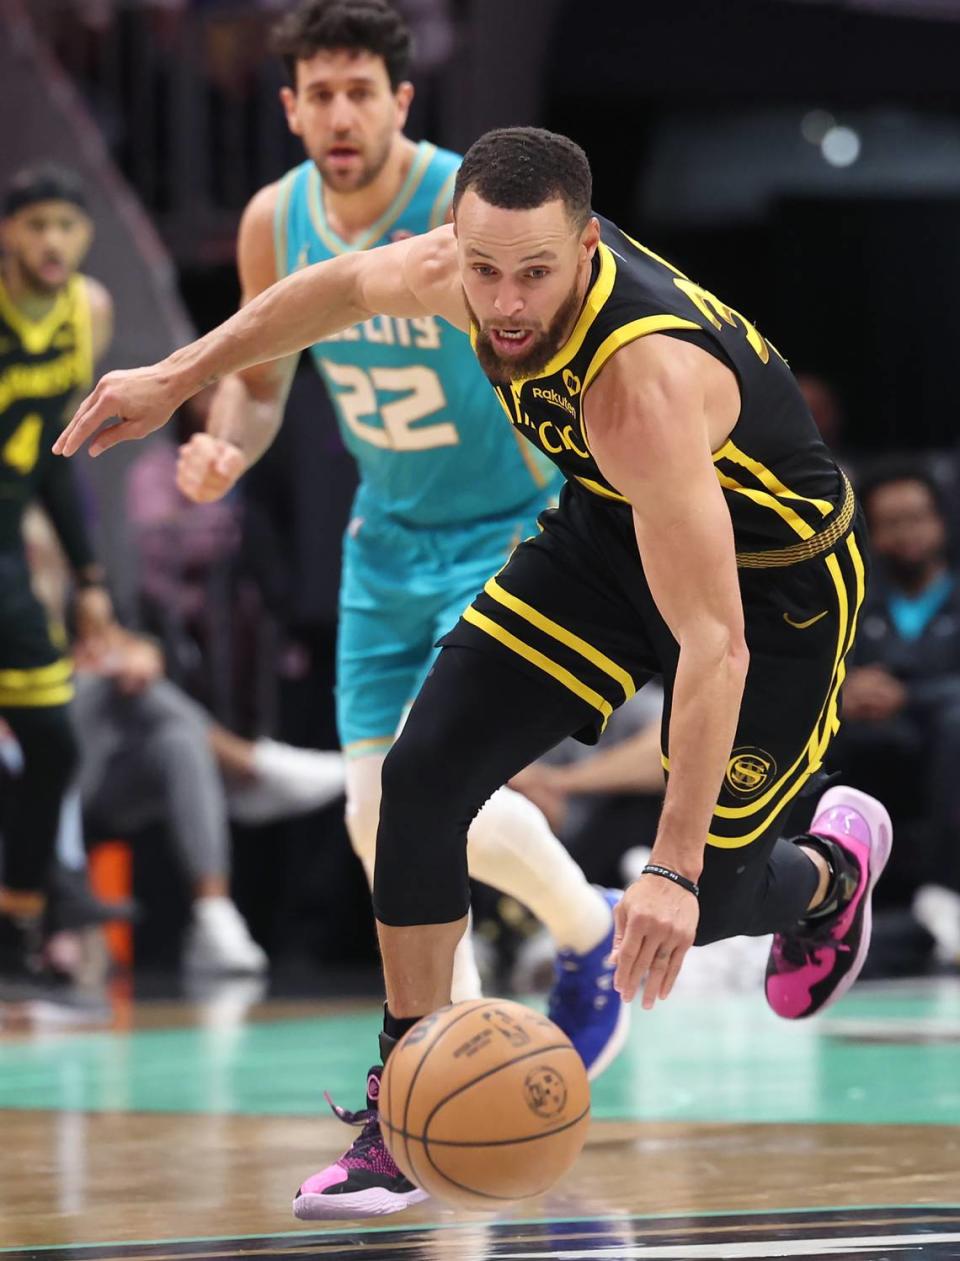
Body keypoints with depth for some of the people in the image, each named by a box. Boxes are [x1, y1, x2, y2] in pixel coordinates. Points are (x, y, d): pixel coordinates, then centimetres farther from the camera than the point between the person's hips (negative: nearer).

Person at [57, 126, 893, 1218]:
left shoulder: (641, 379, -43)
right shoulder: (467, 267, -21)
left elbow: (715, 646, -44)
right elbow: (348, 287, 5)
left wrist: (675, 871, -48)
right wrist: (175, 379, 10)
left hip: (772, 578, -6)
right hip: (608, 526, 6)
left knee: (699, 907, -2)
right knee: (425, 775, -8)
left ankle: (834, 865, 35)